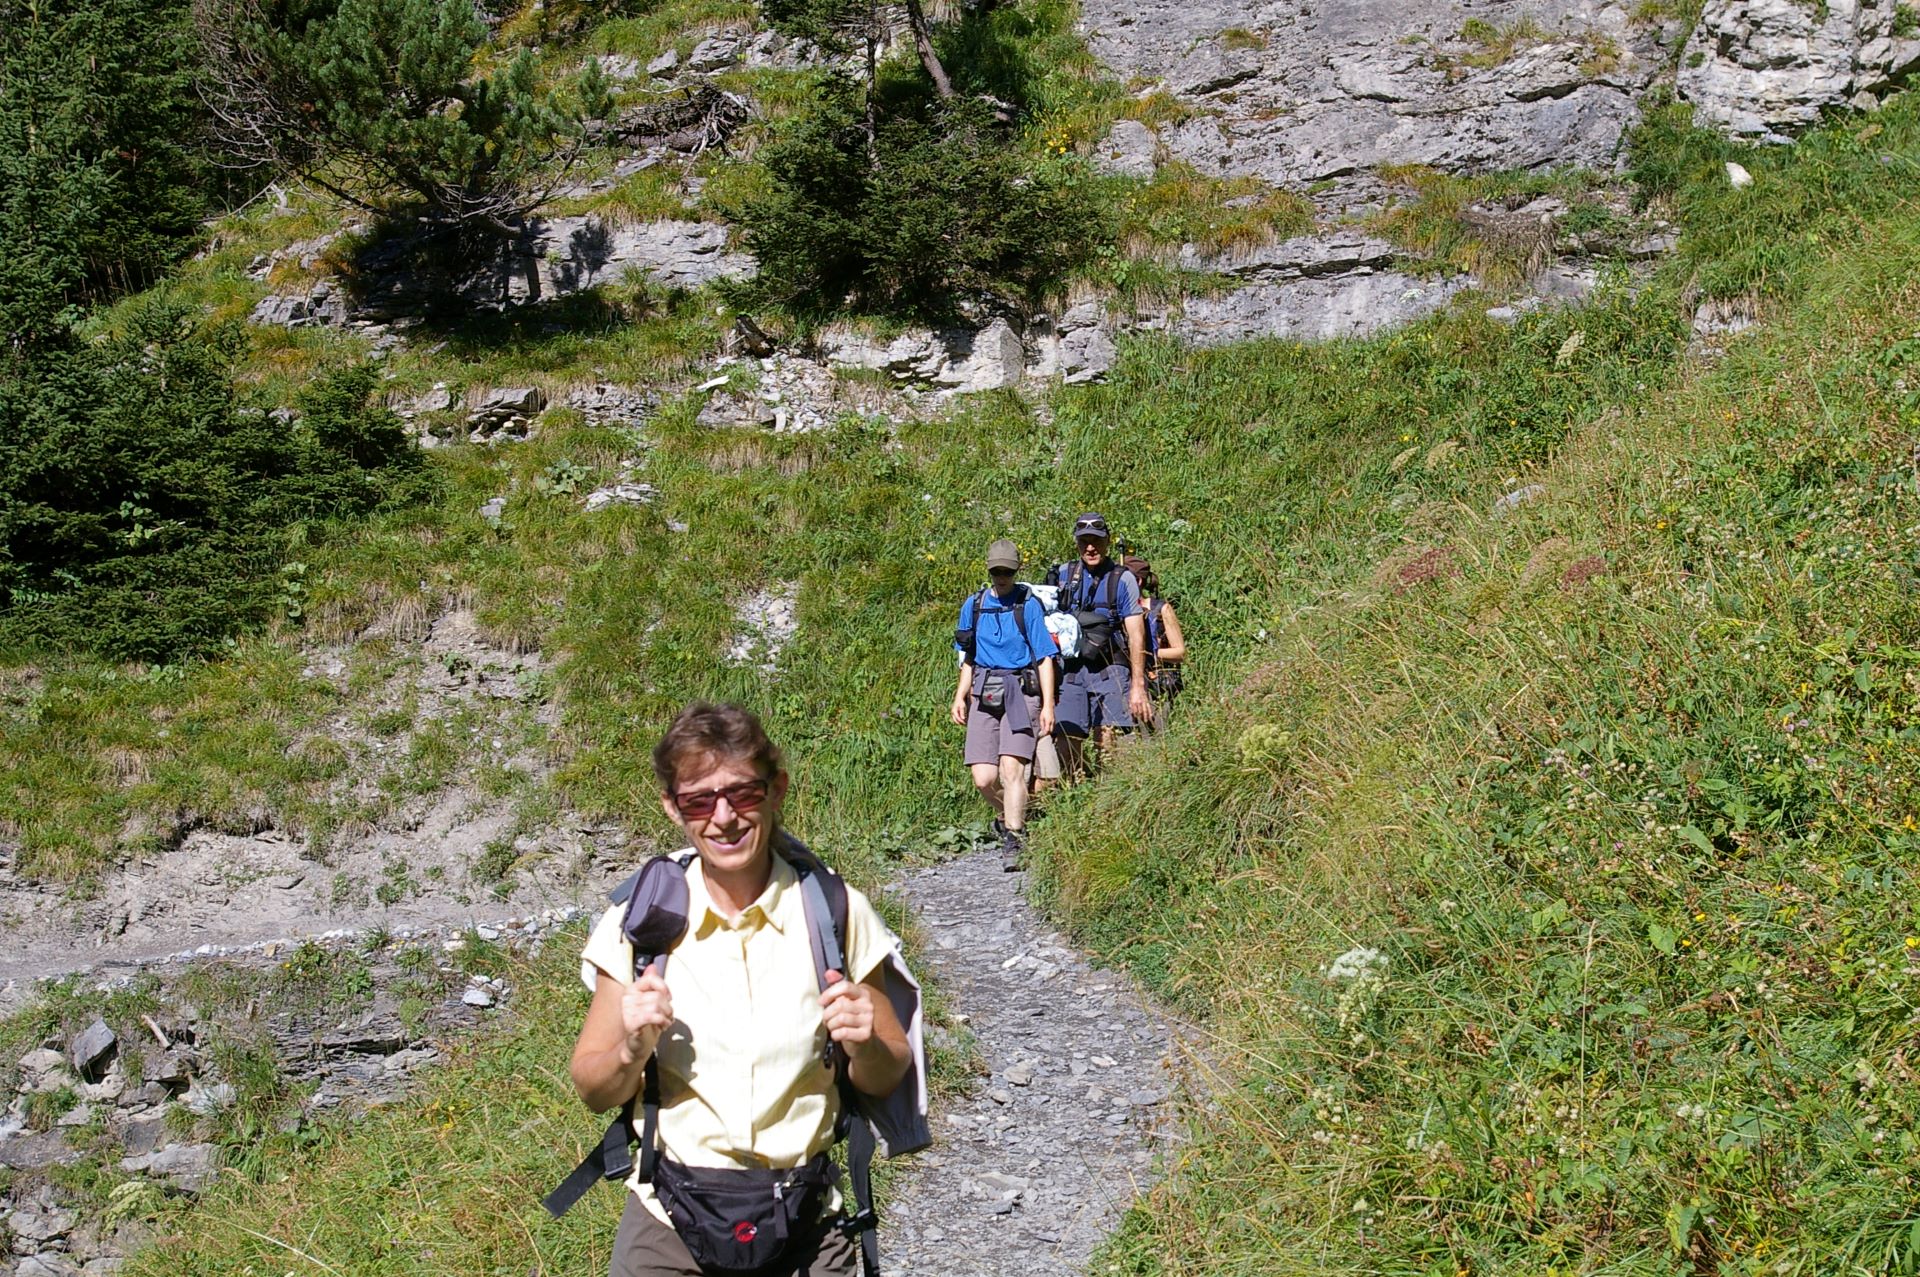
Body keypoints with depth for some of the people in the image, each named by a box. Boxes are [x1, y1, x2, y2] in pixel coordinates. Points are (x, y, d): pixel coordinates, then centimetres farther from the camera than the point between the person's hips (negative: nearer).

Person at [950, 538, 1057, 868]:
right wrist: (960, 697, 12)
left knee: (1011, 768, -17)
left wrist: (1048, 705, -6)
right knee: (983, 778, -4)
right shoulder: (973, 606, 13)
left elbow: (1045, 657, 0)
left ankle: (1013, 841, -12)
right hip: (984, 696, 4)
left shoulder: (1028, 605, 1)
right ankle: (1008, 817, 24)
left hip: (1021, 693, -4)